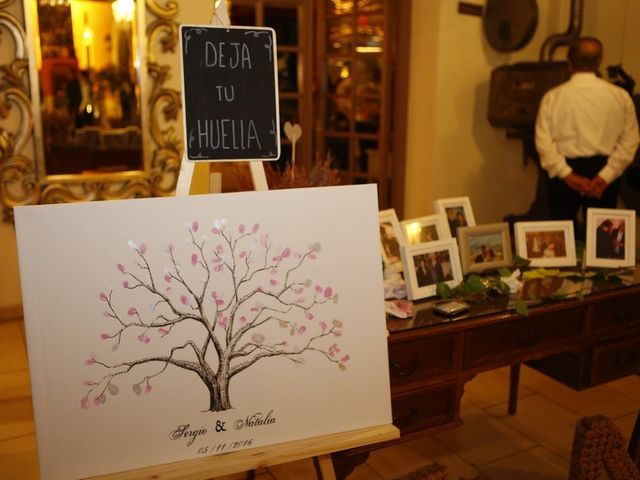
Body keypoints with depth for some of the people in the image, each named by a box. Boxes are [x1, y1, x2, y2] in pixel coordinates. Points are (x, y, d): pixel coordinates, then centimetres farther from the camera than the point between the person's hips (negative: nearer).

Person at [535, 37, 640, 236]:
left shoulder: (553, 97, -7)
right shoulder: (620, 96, -2)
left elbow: (544, 142, -13)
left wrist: (567, 175, -12)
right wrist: (606, 176, -8)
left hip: (567, 169, -1)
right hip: (604, 170, 2)